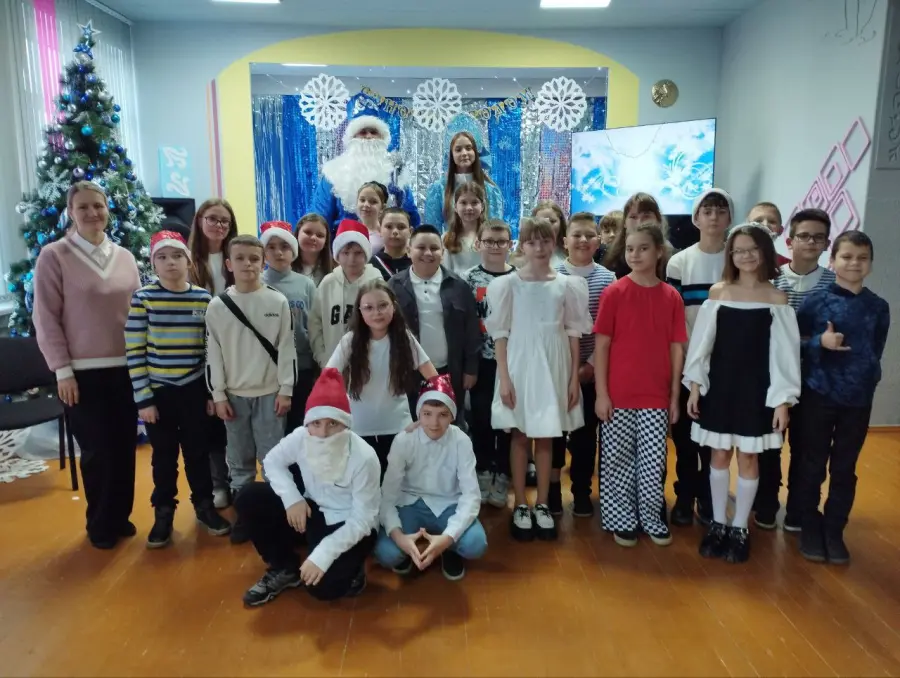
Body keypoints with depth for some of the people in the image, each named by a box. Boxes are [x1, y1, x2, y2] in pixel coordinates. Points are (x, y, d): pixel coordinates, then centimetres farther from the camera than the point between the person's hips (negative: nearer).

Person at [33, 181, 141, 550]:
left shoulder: (125, 257, 8)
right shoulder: (54, 256, -4)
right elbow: (45, 318, -6)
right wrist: (62, 370, -9)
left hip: (126, 368, 4)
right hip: (82, 372, -4)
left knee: (125, 447, 10)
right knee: (97, 451, 3)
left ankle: (121, 516, 29)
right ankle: (100, 524, 23)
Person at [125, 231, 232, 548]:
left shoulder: (204, 298, -1)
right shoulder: (142, 298, -7)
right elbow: (134, 352, -6)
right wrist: (143, 398, -8)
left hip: (194, 390, 1)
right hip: (158, 391, -1)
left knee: (197, 452, 13)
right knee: (163, 456, 12)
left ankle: (204, 506, 31)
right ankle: (163, 514, 28)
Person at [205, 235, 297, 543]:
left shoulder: (278, 301, -3)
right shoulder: (217, 306, 0)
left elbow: (286, 348, -2)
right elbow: (213, 353, 3)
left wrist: (286, 390, -5)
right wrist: (218, 394, -1)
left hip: (270, 393, -1)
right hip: (235, 395, 2)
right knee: (239, 460, 11)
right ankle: (243, 512, 24)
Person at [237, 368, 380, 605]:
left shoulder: (364, 457, -28)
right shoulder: (301, 437, -16)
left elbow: (362, 520, -22)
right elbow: (272, 461, 3)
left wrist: (323, 554, -31)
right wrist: (292, 498, -14)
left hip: (351, 528, -5)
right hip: (313, 511, 5)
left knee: (322, 586, -27)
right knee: (249, 499, -12)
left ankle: (349, 570, 11)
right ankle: (285, 569, 7)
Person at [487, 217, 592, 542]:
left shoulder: (567, 285, 1)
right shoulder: (508, 284, -3)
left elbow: (574, 333, 4)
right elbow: (501, 334, -3)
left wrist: (574, 377, 1)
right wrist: (504, 377, -8)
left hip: (553, 366, 2)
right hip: (520, 365, -1)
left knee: (545, 438, 10)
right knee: (520, 436, 6)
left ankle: (542, 506, 21)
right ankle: (520, 506, 18)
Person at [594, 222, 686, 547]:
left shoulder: (671, 297, 2)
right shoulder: (614, 292, -5)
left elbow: (677, 348, 5)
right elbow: (601, 344, -5)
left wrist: (675, 396, 3)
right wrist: (601, 393, -8)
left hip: (657, 396, 2)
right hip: (619, 395, -2)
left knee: (654, 461, 10)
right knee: (618, 459, 8)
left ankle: (652, 519, 27)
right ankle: (621, 520, 23)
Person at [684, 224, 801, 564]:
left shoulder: (777, 298, -2)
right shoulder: (717, 292, 1)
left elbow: (785, 352, -4)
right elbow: (702, 342, 2)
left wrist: (783, 399, -8)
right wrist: (694, 386, -2)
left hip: (756, 389, -1)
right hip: (719, 386, 1)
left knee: (747, 458, 7)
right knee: (719, 456, 10)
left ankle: (739, 529, 21)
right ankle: (718, 524, 24)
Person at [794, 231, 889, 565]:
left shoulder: (879, 307, 3)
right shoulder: (816, 301, -7)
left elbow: (875, 352, 13)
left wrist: (868, 380, 5)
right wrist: (819, 342, -20)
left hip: (858, 401, 3)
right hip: (818, 396, -2)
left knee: (844, 469, 11)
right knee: (813, 466, 8)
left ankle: (834, 531, 25)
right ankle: (810, 529, 23)